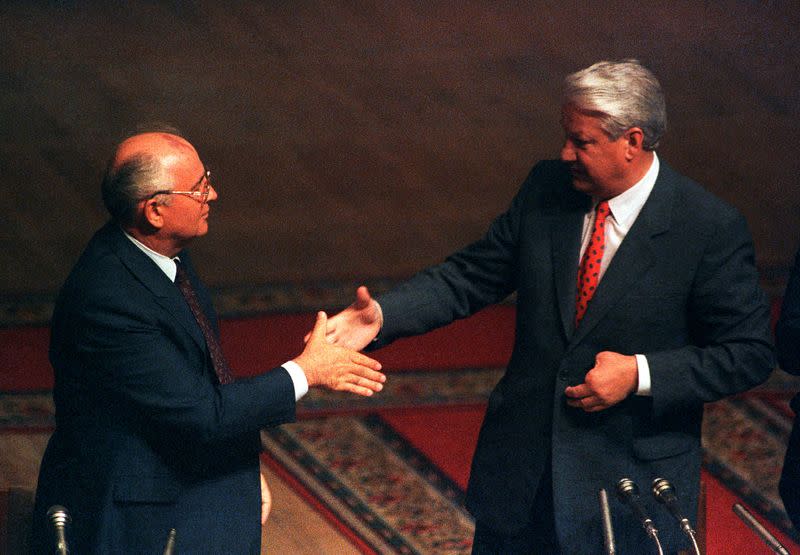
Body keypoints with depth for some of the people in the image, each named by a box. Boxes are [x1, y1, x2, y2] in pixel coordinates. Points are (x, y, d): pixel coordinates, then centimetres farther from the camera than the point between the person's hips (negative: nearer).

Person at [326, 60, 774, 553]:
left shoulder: (711, 230, -15)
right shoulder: (547, 189, -1)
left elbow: (749, 355, -11)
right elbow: (469, 277, 3)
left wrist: (640, 374, -21)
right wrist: (382, 316, -13)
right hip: (521, 469, 5)